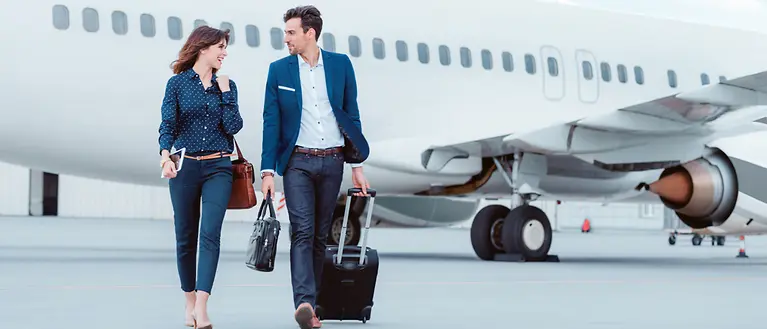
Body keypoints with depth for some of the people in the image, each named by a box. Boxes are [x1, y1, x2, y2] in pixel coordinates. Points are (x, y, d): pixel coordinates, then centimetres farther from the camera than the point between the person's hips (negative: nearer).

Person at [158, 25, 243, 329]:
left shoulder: (226, 85, 8)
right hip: (184, 167, 0)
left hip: (218, 168, 0)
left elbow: (233, 126, 0)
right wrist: (165, 154, -21)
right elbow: (168, 125, -4)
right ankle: (190, 302, 22)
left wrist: (225, 93, -4)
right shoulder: (178, 83, 2)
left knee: (210, 234, -14)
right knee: (185, 237, 7)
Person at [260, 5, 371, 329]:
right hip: (298, 162, -2)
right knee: (302, 232, -14)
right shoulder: (279, 70, 2)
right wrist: (268, 171, -5)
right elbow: (271, 122, 1)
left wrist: (357, 166, 5)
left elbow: (351, 116, 7)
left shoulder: (341, 64, 4)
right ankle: (305, 303, -24)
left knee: (320, 235, 7)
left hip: (332, 161, 2)